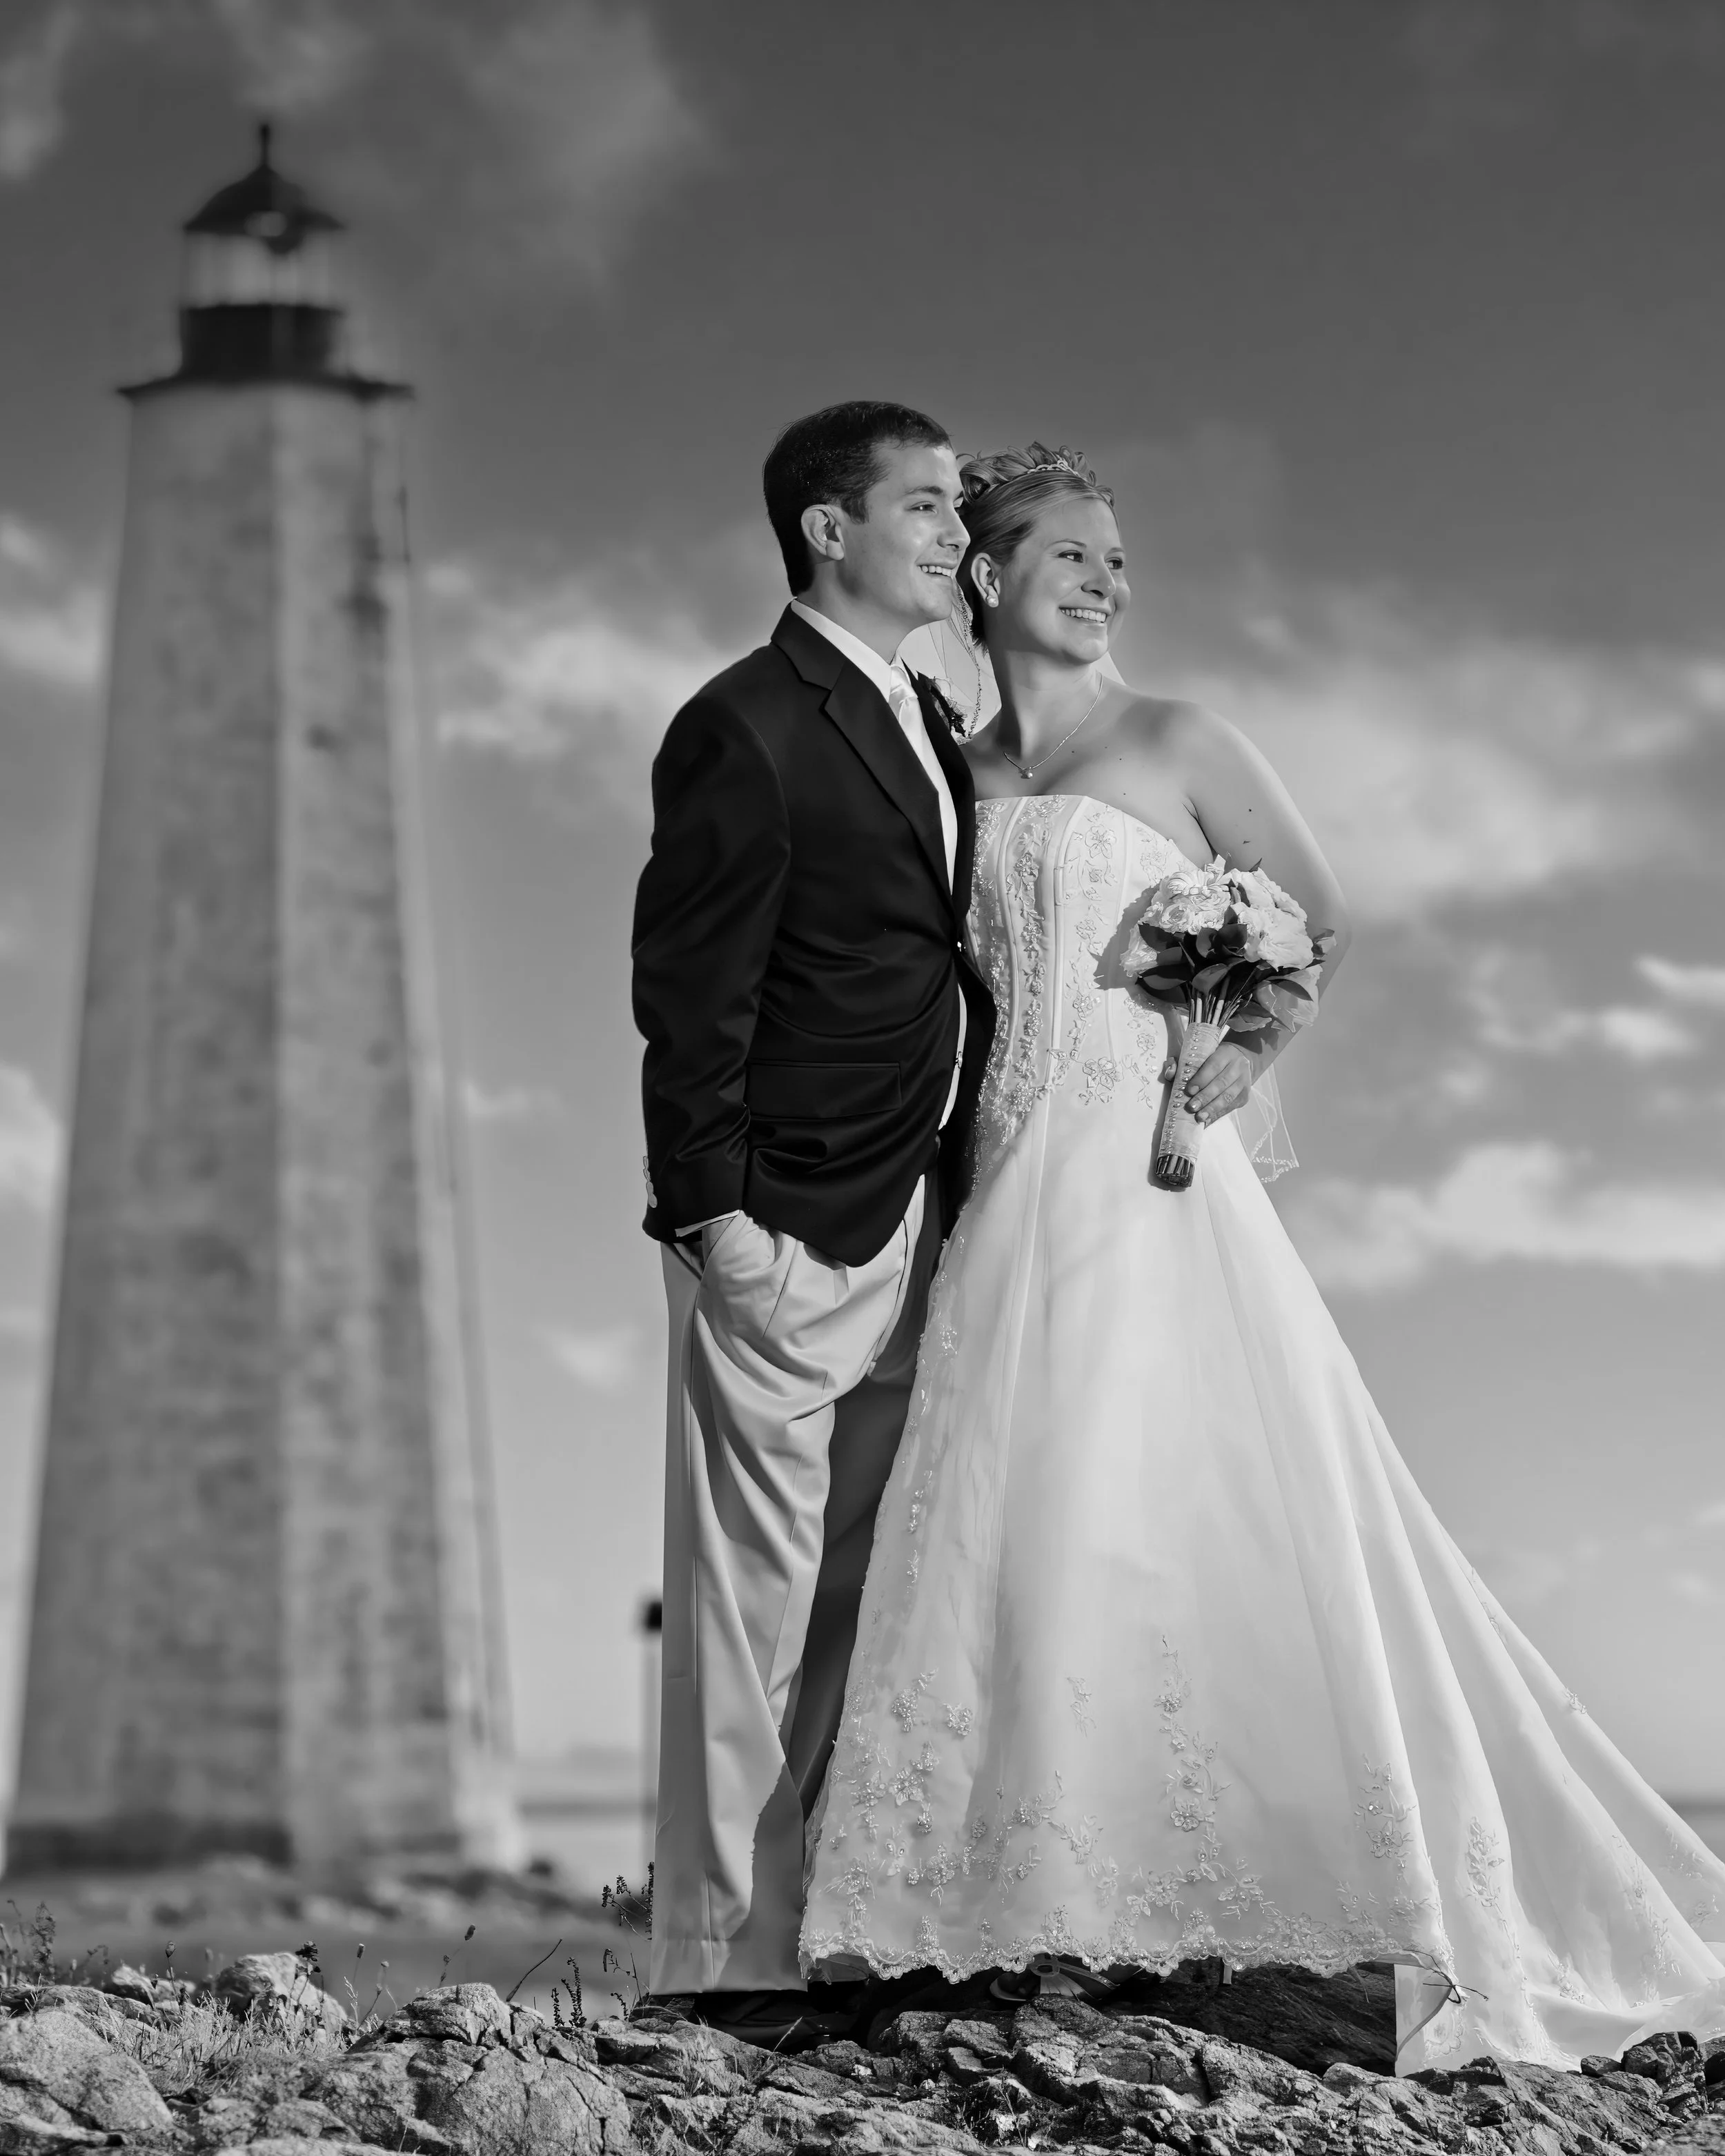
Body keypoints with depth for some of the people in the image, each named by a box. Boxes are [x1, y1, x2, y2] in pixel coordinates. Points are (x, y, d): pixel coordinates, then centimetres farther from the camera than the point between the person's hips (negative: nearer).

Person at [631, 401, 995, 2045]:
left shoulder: (930, 727, 17)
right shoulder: (746, 729, -9)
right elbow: (688, 996, -12)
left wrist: (955, 1201, 14)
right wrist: (716, 1222, -17)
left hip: (911, 1230, 8)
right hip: (782, 1238, -8)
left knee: (853, 1599, 7)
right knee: (758, 1593, -3)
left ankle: (823, 1937, 12)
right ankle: (724, 1960, 2)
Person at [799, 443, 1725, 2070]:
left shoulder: (1173, 745, 3)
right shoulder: (954, 775, 14)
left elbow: (1322, 919, 6)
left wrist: (1252, 1052, -8)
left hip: (1149, 1175, -4)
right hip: (1012, 1188, 4)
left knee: (1150, 1504, -8)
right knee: (1017, 1508, 0)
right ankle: (1056, 1902, 5)